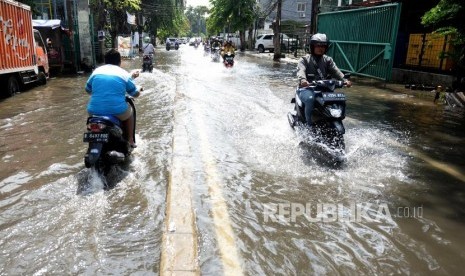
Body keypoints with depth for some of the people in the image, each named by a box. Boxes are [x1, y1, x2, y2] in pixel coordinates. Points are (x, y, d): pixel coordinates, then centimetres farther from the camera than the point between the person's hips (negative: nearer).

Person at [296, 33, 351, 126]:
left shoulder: (328, 60, 16)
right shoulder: (305, 59, 4)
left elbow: (335, 70, 0)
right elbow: (301, 70, -17)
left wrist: (344, 79, -21)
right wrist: (302, 79, -41)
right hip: (307, 88, -4)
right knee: (310, 99, -36)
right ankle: (309, 124, -22)